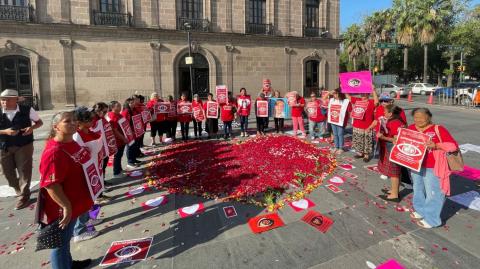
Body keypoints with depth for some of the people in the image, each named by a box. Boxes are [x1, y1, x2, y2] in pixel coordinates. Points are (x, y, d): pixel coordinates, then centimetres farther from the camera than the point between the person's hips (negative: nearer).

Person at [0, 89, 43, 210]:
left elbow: (39, 122, 5)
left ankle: (24, 196, 13)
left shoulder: (27, 110, -8)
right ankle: (19, 190, 39)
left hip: (24, 145, -3)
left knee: (24, 171, 0)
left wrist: (32, 127, -16)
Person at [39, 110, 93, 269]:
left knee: (66, 239, 28)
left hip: (73, 204, 10)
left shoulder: (72, 144, 2)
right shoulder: (54, 152, -28)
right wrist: (66, 206, -24)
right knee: (60, 243, 11)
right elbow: (51, 185, -29)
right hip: (62, 209, -10)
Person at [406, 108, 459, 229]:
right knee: (418, 190, 21)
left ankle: (431, 219, 19)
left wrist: (436, 145, -28)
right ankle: (420, 211, 40)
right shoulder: (411, 128, 0)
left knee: (433, 193, 5)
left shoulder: (438, 129, -14)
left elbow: (454, 145, -16)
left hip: (432, 168, -6)